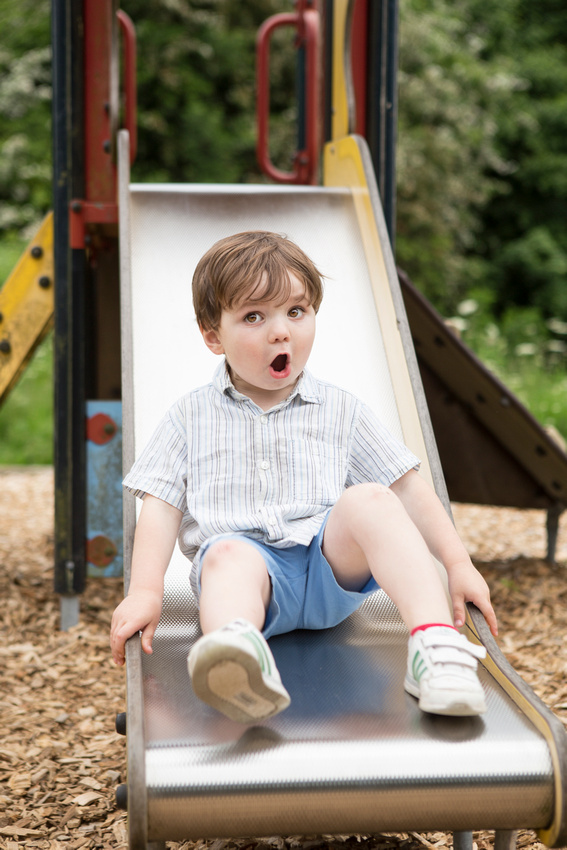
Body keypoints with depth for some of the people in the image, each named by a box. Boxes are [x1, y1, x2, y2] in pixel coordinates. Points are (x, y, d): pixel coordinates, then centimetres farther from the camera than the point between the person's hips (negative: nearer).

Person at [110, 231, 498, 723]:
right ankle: (238, 657, -69)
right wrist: (145, 592, -6)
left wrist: (458, 565, 3)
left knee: (368, 499, -28)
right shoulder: (192, 416, 15)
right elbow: (162, 507, 8)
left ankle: (436, 643, -43)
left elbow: (410, 493, 14)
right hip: (242, 553, -1)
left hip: (332, 561, 1)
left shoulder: (340, 411, 16)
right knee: (227, 556, -35)